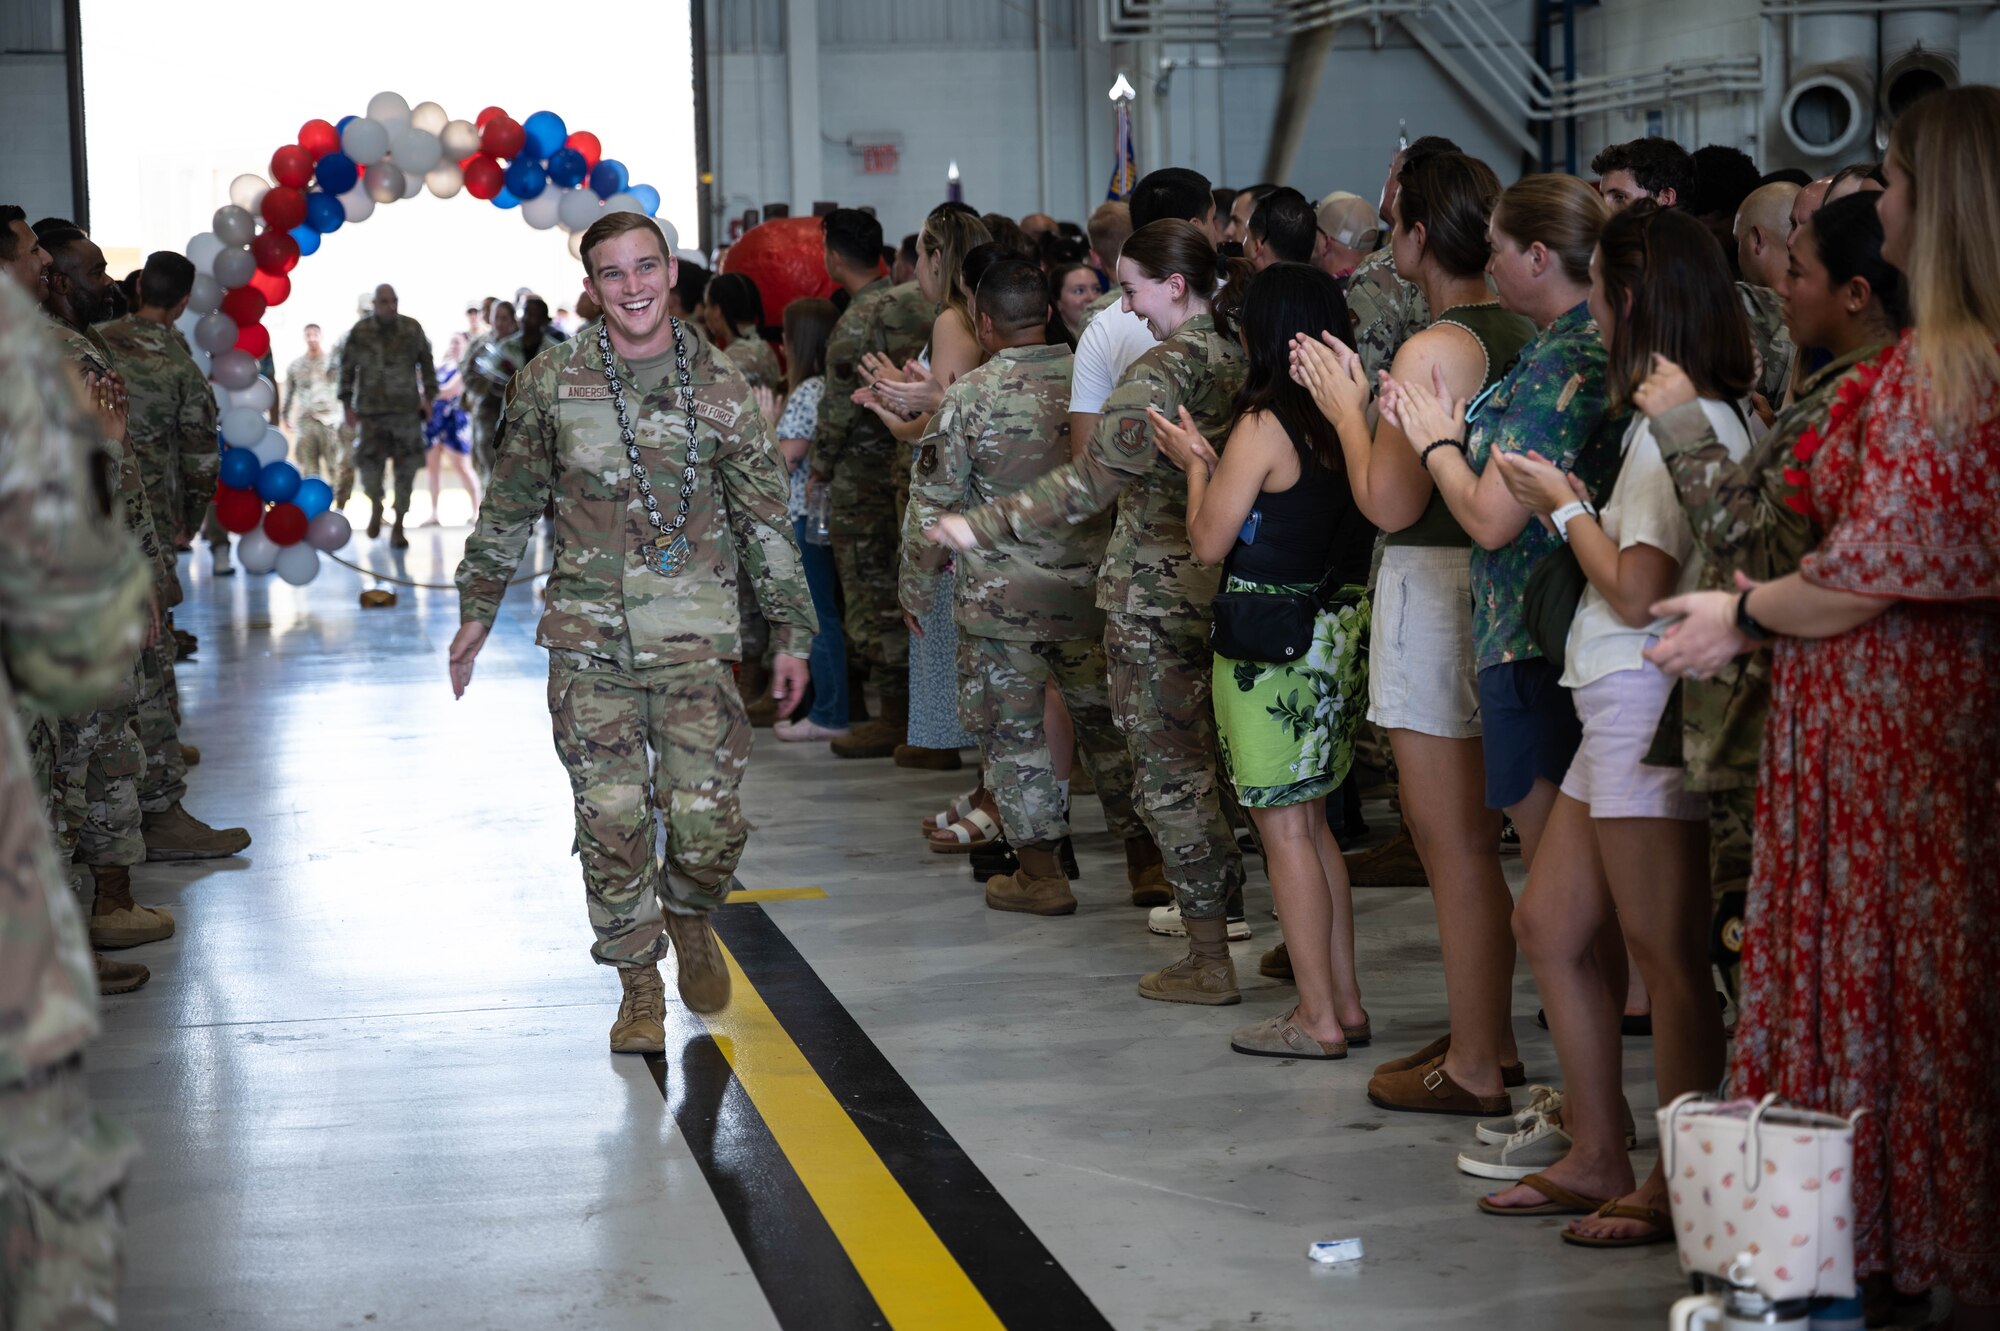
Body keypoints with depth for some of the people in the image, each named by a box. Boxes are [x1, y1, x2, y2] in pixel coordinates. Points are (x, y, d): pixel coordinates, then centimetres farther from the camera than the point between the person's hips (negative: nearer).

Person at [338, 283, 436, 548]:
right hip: (371, 411, -1)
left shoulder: (412, 329, 1)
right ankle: (376, 507, 29)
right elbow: (347, 369, 4)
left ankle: (398, 528, 10)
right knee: (369, 466, -4)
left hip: (407, 410, 1)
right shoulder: (359, 332, -2)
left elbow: (426, 363, 11)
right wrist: (347, 405, 1)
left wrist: (428, 397, 6)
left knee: (406, 468, -1)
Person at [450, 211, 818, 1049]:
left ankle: (688, 916, 29)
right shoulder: (551, 383, 2)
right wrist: (477, 611, 14)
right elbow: (509, 506, 13)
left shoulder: (721, 387, 2)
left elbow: (766, 519, 8)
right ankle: (639, 987, 16)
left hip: (693, 640, 0)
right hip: (588, 641, 0)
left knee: (709, 821, -4)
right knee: (612, 822, -1)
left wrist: (792, 634, 8)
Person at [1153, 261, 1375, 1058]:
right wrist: (1213, 462, 21)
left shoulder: (1264, 424, -16)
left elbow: (1209, 542, -10)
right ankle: (1344, 1002, 20)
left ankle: (1319, 1017, 4)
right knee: (1309, 820, 17)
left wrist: (1195, 464, 5)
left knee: (1284, 828, 0)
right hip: (1336, 628, 8)